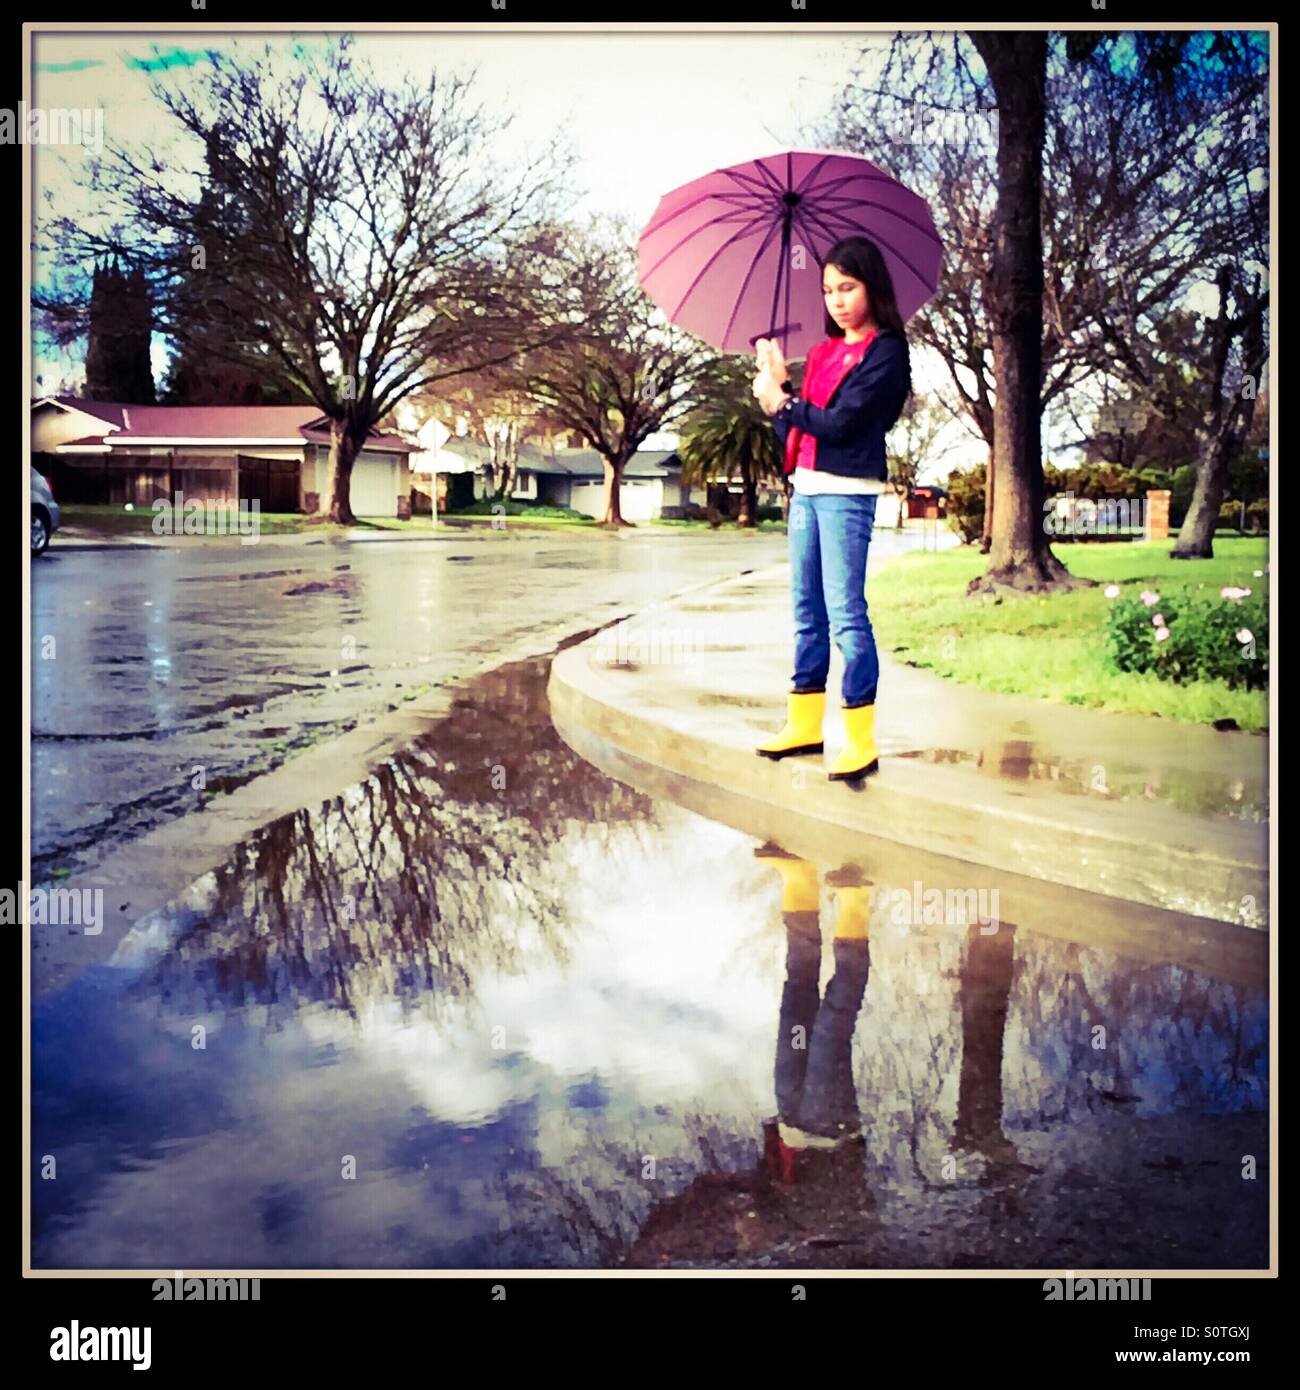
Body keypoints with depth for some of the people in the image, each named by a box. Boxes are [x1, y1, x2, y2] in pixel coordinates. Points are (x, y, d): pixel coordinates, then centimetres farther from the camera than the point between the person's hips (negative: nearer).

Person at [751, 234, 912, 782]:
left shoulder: (884, 352, -6)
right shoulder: (824, 351, 16)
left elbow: (838, 422, -16)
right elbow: (794, 430, 11)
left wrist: (783, 402, -5)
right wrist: (777, 384, -3)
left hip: (847, 492, -8)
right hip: (807, 489, 8)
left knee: (846, 613, -10)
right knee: (807, 612, 12)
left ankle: (861, 739, -6)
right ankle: (805, 723, 22)